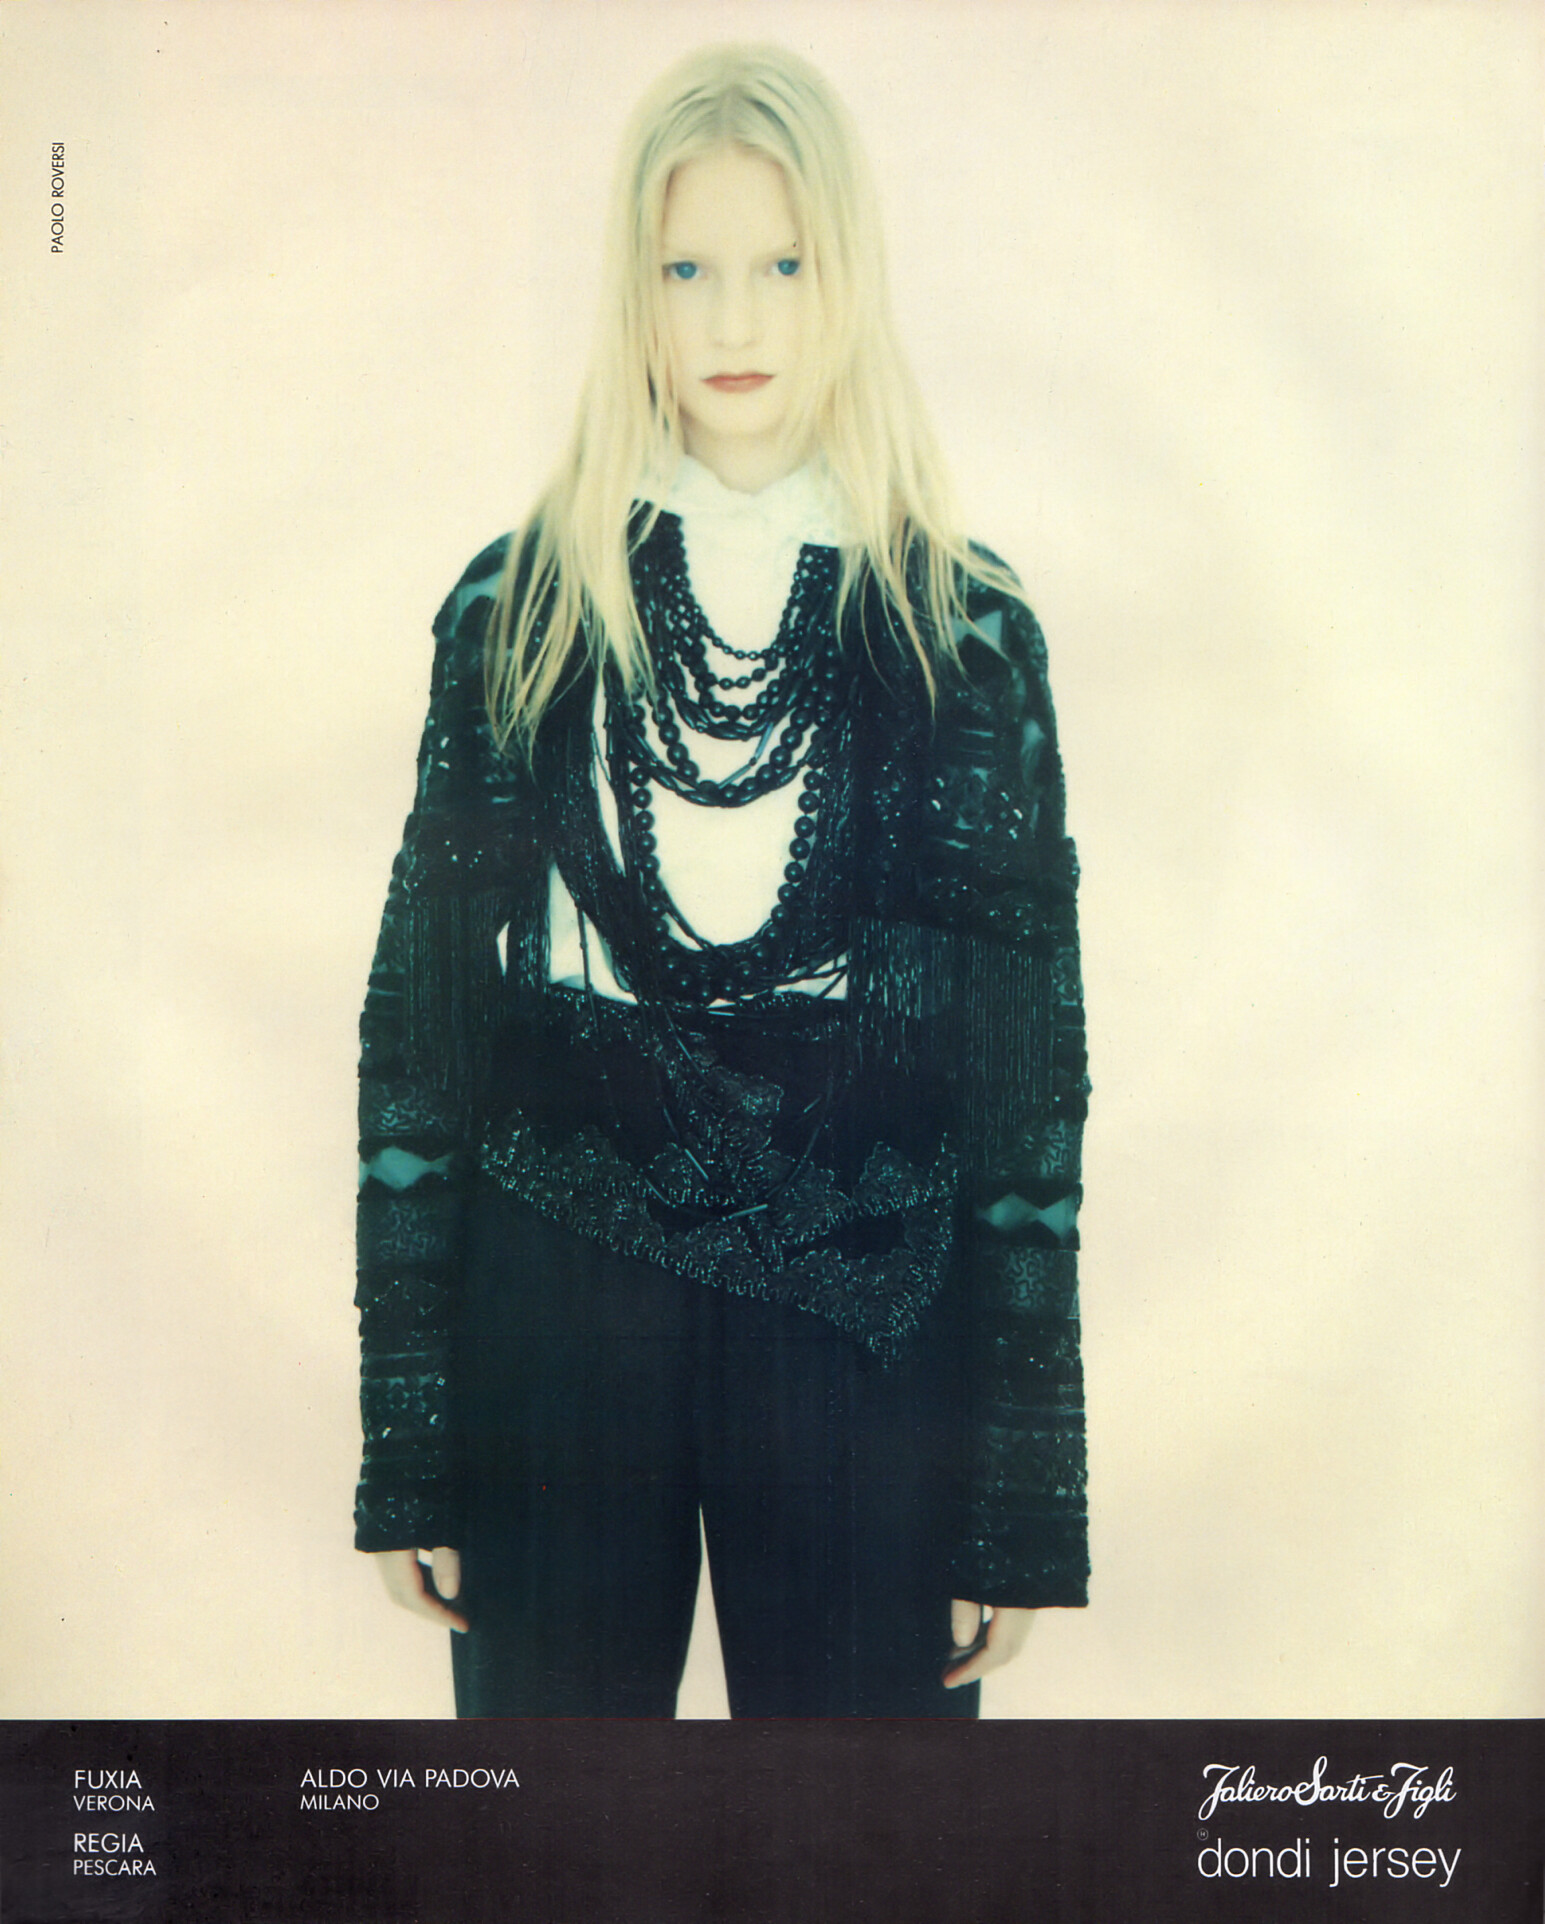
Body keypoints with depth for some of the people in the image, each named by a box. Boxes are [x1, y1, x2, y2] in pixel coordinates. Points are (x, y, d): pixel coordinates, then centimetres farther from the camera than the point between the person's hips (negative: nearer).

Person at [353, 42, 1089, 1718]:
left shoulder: (965, 631, 0)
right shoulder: (518, 609, 2)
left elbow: (1032, 1071, 1)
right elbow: (417, 1021, 3)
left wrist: (1024, 1504, 0)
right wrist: (405, 1447, 2)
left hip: (866, 1321, 0)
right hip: (556, 1311, 1)